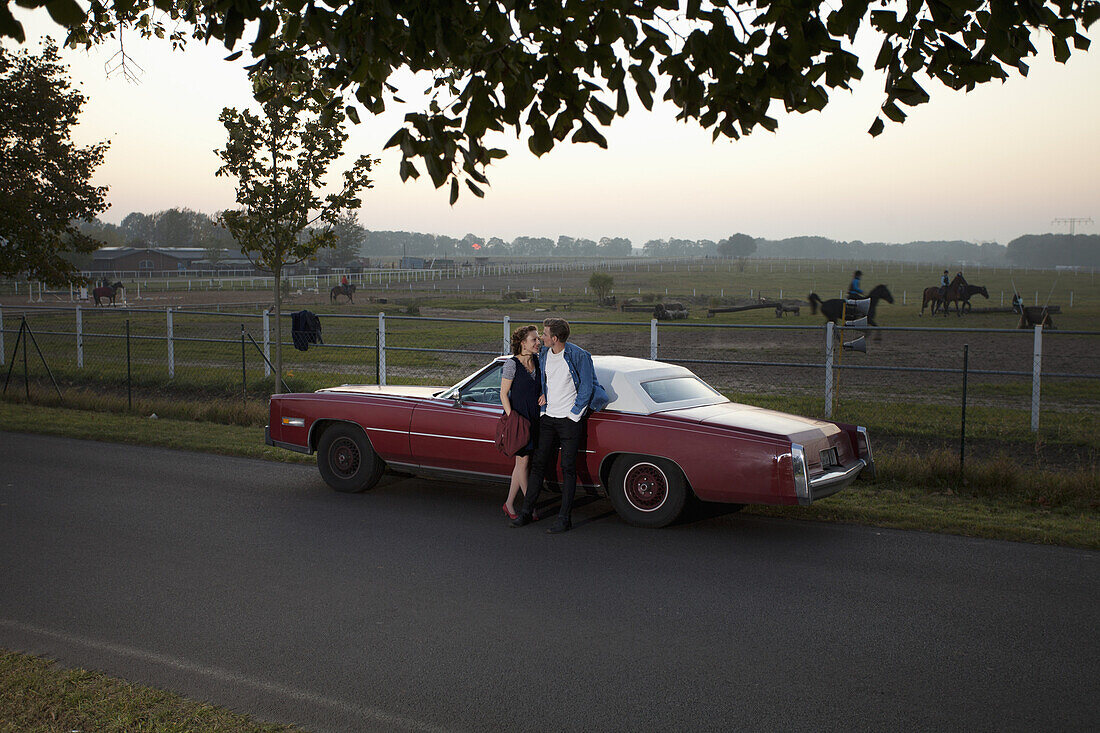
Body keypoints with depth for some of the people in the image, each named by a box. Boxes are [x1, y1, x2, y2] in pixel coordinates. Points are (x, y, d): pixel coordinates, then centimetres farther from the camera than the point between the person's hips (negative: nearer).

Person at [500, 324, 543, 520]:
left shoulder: (537, 359, 6)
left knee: (521, 463, 10)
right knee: (523, 461, -3)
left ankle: (509, 504, 19)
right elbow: (503, 394, -9)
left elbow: (541, 383, 21)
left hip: (534, 417, 7)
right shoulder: (512, 364, -12)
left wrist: (544, 393, 0)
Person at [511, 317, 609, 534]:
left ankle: (565, 519, 2)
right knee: (538, 463, 7)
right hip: (548, 418, 6)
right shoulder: (543, 354, 6)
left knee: (568, 468, -2)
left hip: (570, 419, -6)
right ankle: (526, 512, 14)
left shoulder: (579, 356, -13)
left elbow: (586, 389, -9)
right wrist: (543, 407, 12)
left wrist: (573, 415, -8)